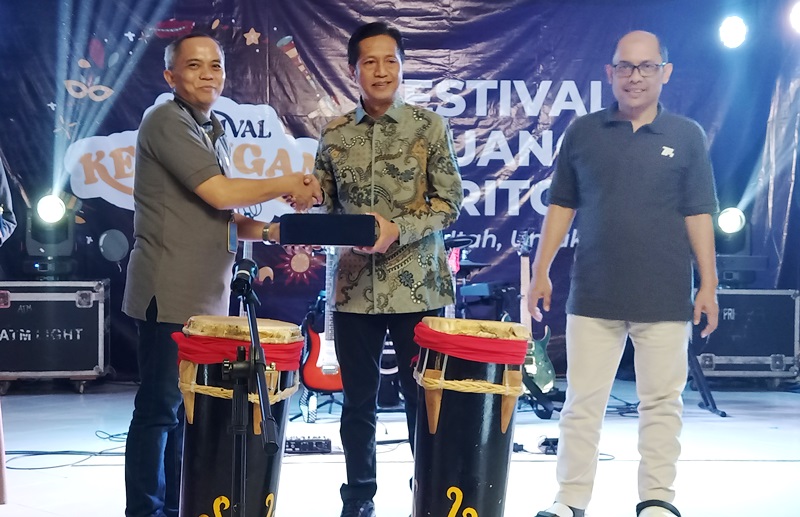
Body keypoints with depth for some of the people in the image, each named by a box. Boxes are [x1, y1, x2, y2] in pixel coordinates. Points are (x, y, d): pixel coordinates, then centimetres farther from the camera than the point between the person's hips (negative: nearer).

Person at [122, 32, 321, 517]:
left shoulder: (215, 132, 17)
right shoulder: (166, 122, -11)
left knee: (186, 404, 14)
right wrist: (287, 184, -7)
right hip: (171, 294, -8)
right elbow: (218, 192, -19)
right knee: (160, 407, -2)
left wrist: (268, 231, 3)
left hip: (207, 294, 9)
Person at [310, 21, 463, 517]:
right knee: (358, 400, 11)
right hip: (352, 287, 3)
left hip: (417, 287, -2)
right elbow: (322, 206, 12)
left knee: (423, 399, 5)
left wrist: (398, 230, -19)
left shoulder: (428, 126, -1)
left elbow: (450, 201, -5)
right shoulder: (334, 135, 7)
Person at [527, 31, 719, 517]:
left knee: (662, 402, 6)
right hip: (593, 295, 1)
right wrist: (541, 272, 5)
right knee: (583, 403, 4)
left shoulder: (687, 135, 3)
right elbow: (562, 206, 8)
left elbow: (698, 215, 3)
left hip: (666, 297, 0)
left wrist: (709, 284, -1)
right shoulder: (583, 132, 5)